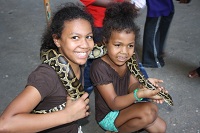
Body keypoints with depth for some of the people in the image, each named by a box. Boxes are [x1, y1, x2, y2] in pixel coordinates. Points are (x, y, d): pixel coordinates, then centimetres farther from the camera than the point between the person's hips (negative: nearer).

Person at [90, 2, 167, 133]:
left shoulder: (129, 60, -9)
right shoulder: (99, 67, -29)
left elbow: (131, 86, -8)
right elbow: (114, 104, -27)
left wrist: (143, 85, -32)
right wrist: (140, 94, -43)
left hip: (124, 107, 7)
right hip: (108, 116, -7)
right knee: (149, 110, -26)